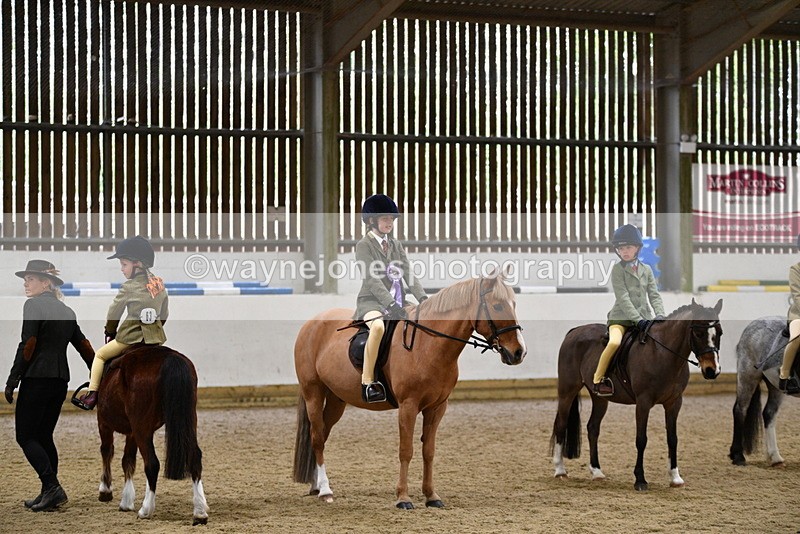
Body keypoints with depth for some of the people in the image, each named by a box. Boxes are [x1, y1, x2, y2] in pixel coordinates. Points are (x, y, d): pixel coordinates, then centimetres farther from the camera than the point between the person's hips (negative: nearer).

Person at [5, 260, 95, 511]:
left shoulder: (33, 305, -9)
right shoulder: (66, 311, 14)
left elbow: (27, 345, -15)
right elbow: (83, 345, 16)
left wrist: (12, 380, -12)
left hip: (36, 378, -8)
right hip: (61, 380, 8)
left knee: (25, 436, -2)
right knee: (44, 436, 14)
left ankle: (52, 486, -15)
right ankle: (49, 493, 10)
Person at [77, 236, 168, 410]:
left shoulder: (129, 287, -10)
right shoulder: (160, 284, 7)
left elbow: (114, 312, 0)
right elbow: (164, 314, 15)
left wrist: (110, 332, 16)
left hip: (131, 336, -5)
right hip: (155, 338, 5)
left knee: (100, 355, 10)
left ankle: (92, 394, 3)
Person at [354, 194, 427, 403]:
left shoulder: (396, 245, 16)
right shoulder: (364, 245, -4)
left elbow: (408, 275, 7)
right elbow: (372, 279, -15)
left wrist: (423, 298, -10)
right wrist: (391, 305, -26)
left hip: (396, 301, 7)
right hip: (372, 301, -7)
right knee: (378, 326, -39)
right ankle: (367, 382, -33)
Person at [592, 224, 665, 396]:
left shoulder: (646, 270, 12)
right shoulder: (617, 269, -2)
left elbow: (654, 296, 6)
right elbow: (623, 298, -11)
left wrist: (660, 315, -12)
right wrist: (638, 319, -21)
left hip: (643, 317, 5)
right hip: (621, 317, -5)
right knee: (614, 342, -30)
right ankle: (598, 380, -16)